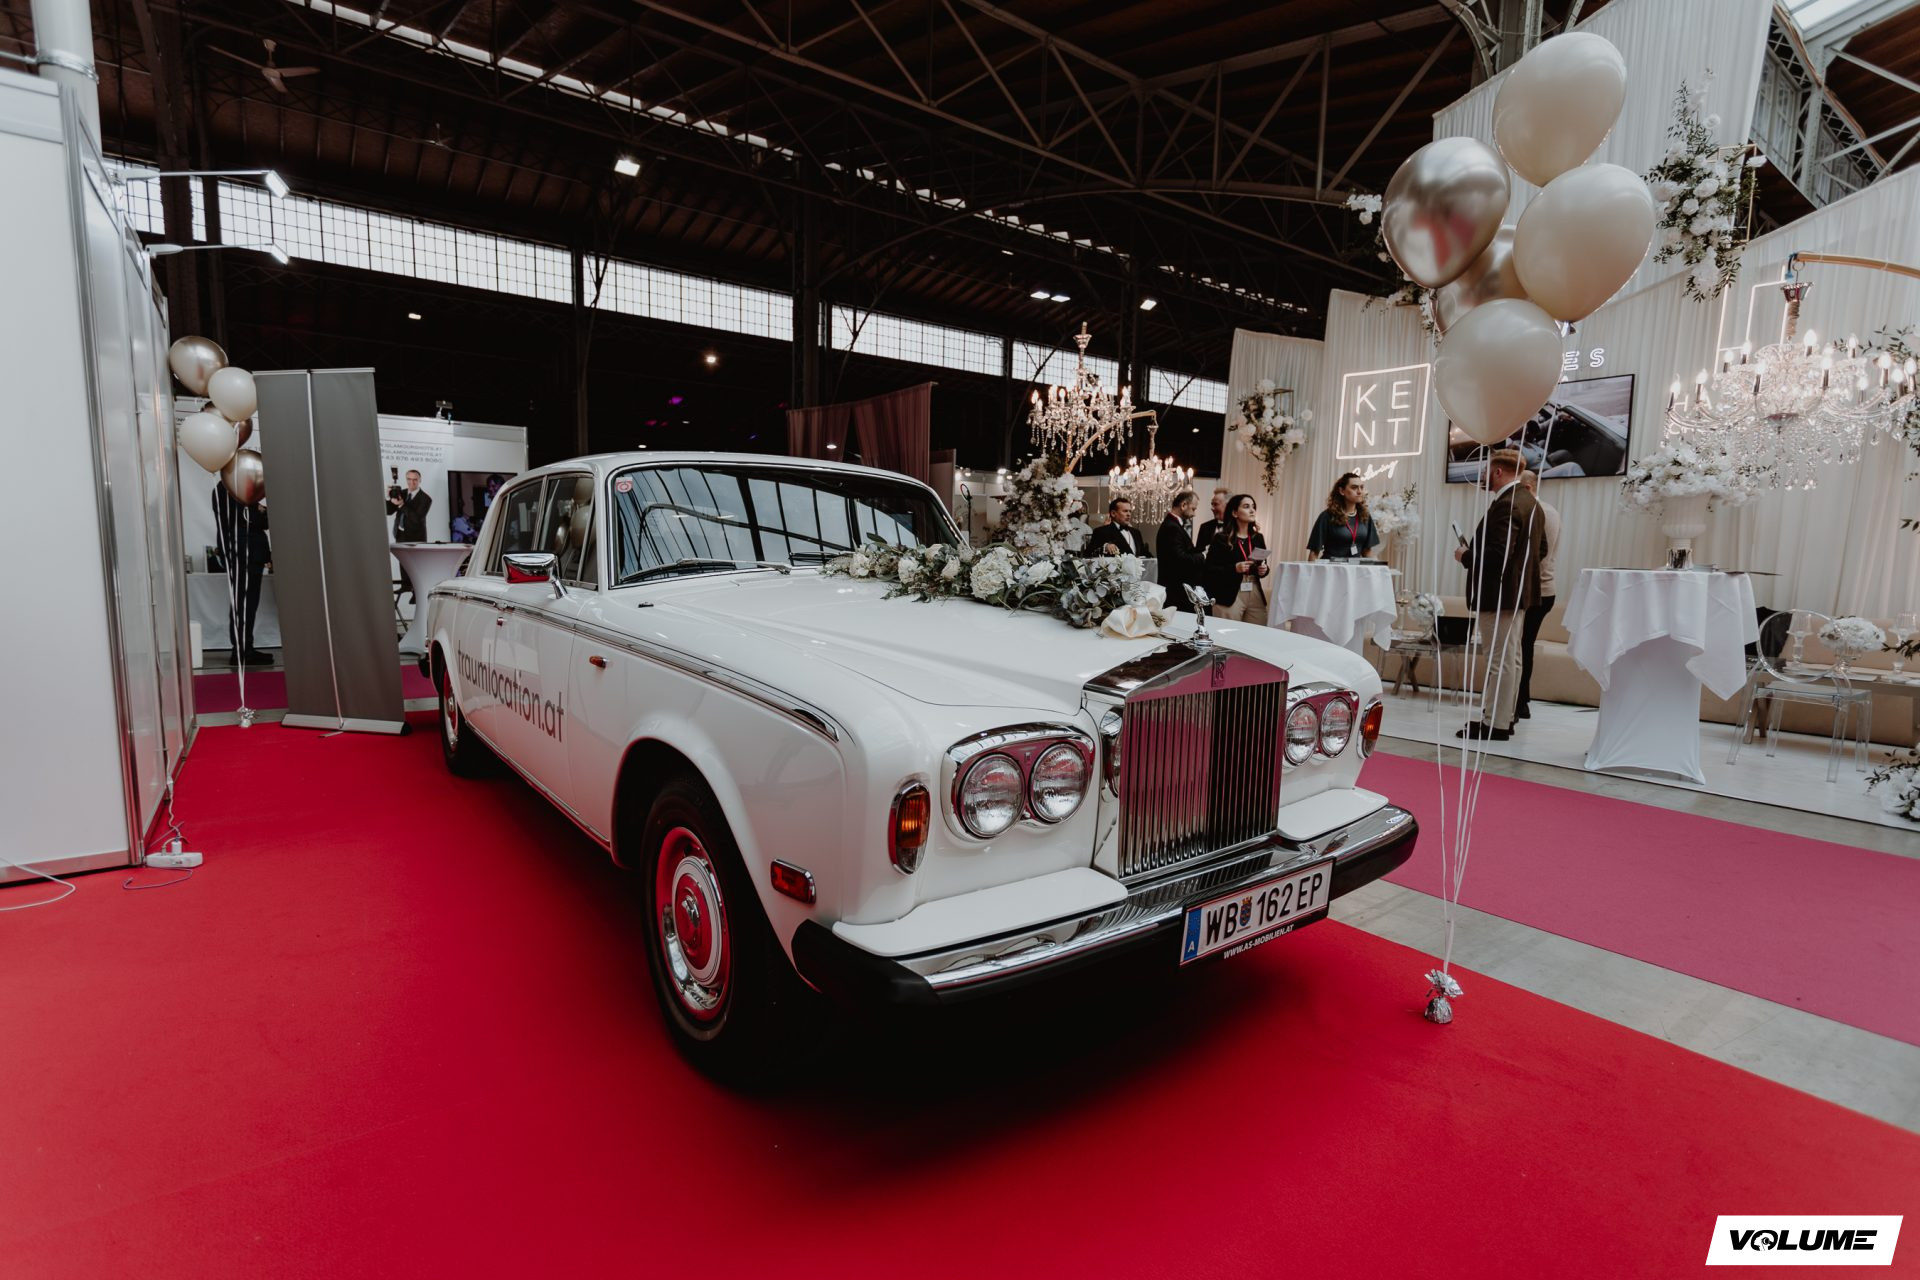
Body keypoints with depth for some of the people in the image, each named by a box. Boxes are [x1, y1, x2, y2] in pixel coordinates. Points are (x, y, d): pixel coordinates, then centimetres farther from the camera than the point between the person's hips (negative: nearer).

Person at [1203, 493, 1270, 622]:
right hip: (1229, 597, -5)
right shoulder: (1221, 538, -5)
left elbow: (1264, 564, 21)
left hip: (1256, 595, 5)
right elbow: (1209, 569, -8)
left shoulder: (1258, 538, 11)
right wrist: (1234, 568, -20)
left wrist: (1264, 570, -2)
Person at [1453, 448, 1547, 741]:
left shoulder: (1506, 504, -20)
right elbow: (1540, 549, 19)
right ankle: (1503, 717, 23)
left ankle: (1494, 724, -1)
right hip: (1519, 590, 11)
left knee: (1500, 659, -6)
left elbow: (1497, 553, -27)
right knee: (1510, 658, 15)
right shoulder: (1530, 502, 13)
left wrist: (1466, 556, -12)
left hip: (1498, 593, -11)